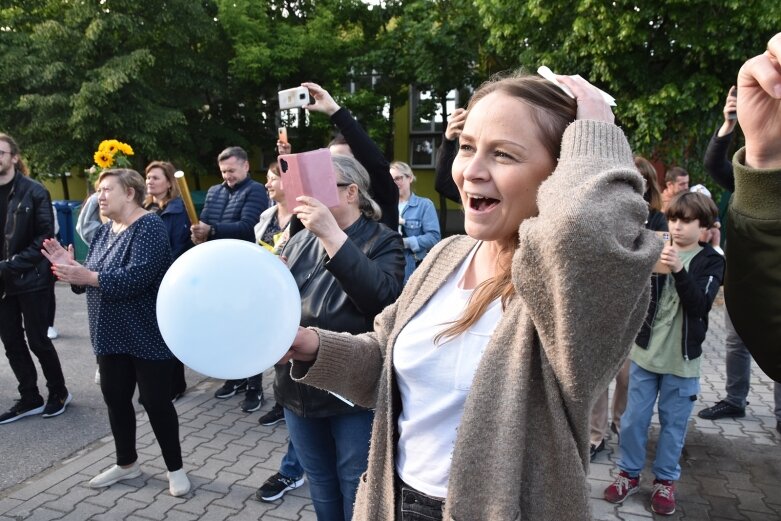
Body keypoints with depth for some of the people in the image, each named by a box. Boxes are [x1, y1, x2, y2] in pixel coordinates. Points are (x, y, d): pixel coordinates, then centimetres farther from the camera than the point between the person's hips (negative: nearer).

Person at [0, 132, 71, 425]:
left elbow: (45, 237, -12)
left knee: (37, 340, 4)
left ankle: (58, 392, 23)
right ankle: (30, 399, 24)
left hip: (31, 280, -5)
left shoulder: (33, 191, -8)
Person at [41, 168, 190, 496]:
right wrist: (71, 267, -7)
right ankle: (126, 463, 35)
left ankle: (175, 468, 18)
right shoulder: (103, 232, 12)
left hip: (147, 335, -8)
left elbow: (138, 276, -28)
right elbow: (91, 276, 11)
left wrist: (88, 277, -28)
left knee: (155, 401, 1)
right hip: (112, 333, 8)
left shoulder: (149, 227, -15)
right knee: (115, 397, 16)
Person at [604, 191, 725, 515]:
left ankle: (665, 481, 27)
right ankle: (629, 473, 25)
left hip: (682, 359, -1)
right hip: (645, 351, 1)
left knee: (673, 423, 11)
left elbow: (700, 305, -15)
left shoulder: (712, 262, -1)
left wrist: (679, 270, -29)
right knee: (634, 418, 8)